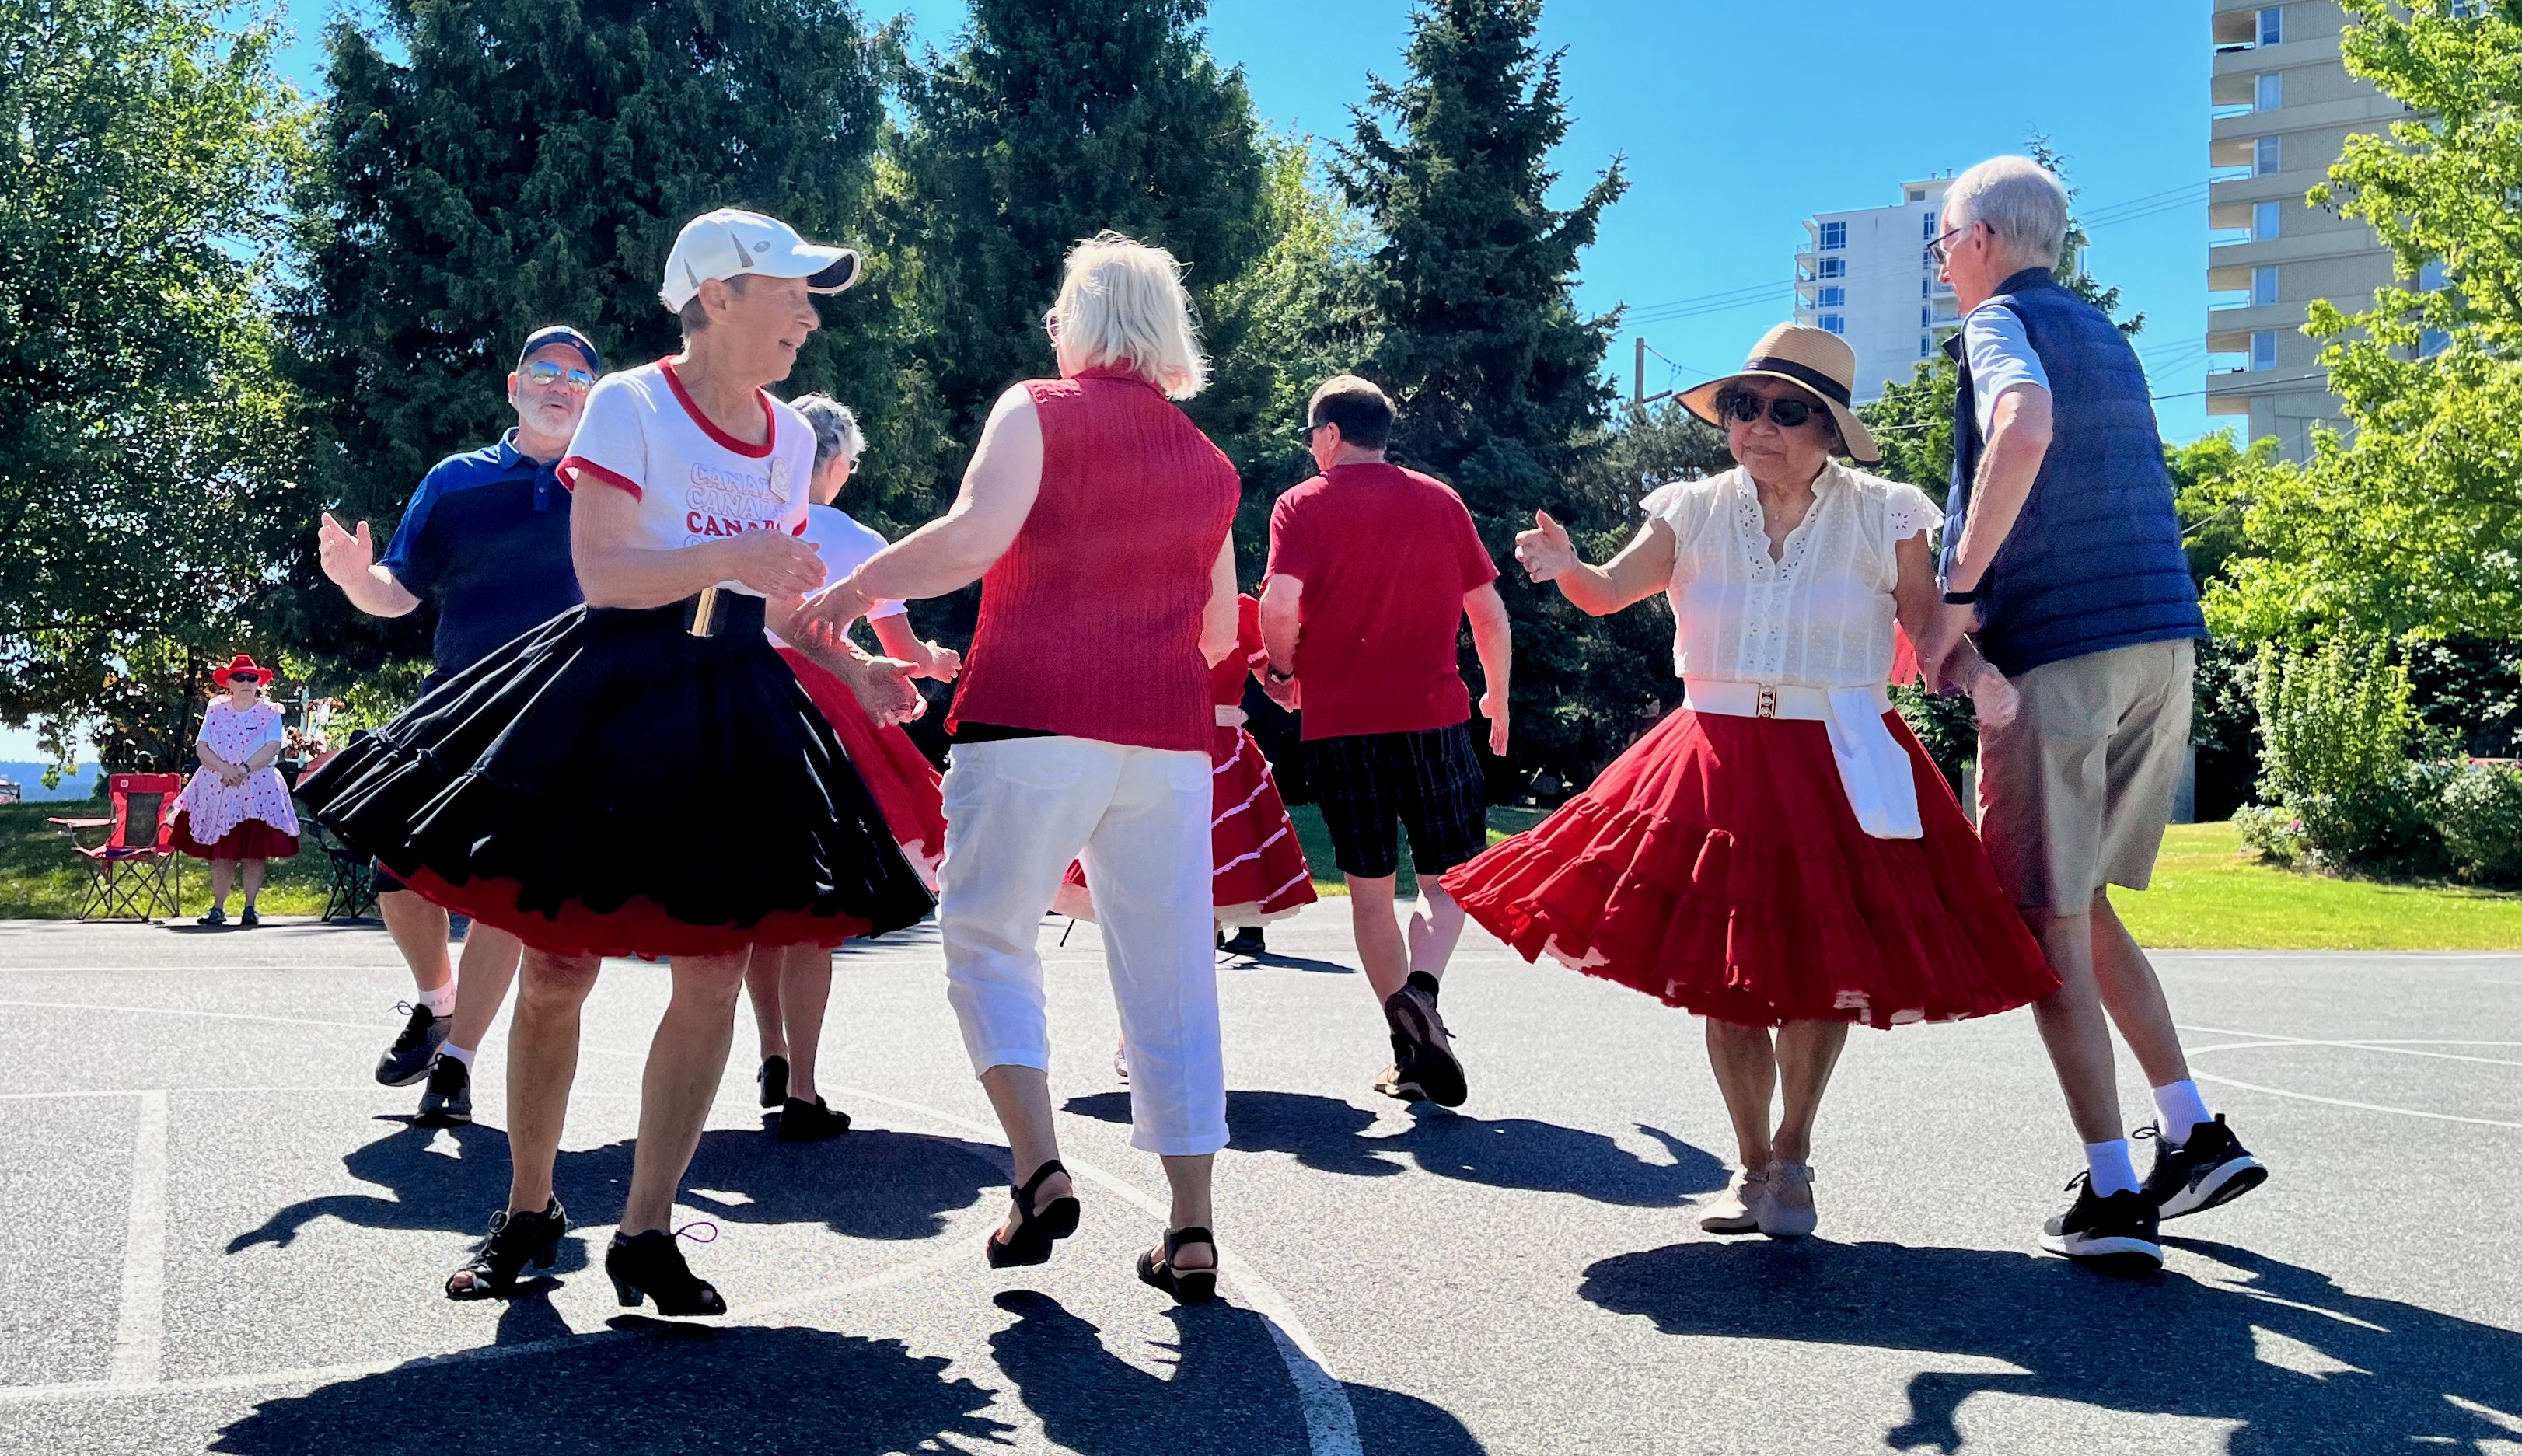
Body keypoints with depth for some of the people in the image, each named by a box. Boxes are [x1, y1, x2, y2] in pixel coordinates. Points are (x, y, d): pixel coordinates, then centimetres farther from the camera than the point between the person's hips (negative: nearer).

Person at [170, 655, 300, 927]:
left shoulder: (270, 714, 4)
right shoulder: (215, 712, 11)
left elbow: (271, 748, -8)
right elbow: (201, 748, 2)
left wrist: (245, 769, -21)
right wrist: (224, 768, -16)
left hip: (258, 789, -2)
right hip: (217, 789, 2)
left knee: (254, 851, -5)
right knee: (220, 851, 2)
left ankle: (250, 909, 1)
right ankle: (218, 908, 9)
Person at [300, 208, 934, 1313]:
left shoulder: (790, 437, 12)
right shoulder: (631, 404, -5)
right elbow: (602, 573, -13)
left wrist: (852, 667, 4)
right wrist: (728, 557, -23)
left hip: (735, 716, 5)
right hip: (612, 698, -5)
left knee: (714, 975, -3)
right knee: (557, 967, 1)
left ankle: (645, 1233, 7)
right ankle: (528, 1212, 21)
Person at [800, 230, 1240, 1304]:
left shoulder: (1040, 412, 1)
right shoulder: (1210, 463, 16)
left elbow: (973, 538, -15)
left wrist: (856, 588, -3)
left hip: (1034, 719, -4)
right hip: (1167, 734, 4)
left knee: (988, 937, 8)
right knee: (1169, 971, 6)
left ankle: (1039, 1171, -6)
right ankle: (1191, 1227, 6)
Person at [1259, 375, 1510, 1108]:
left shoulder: (1302, 505, 0)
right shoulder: (1441, 500, 9)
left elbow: (1280, 605, -15)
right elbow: (1490, 613, 10)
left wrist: (1284, 671, 4)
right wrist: (1497, 697, 24)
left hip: (1339, 720, -1)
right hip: (1434, 715, 1)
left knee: (1370, 888, 10)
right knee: (1447, 876, 8)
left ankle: (1409, 1053, 8)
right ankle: (1420, 989, -20)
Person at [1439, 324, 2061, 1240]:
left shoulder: (1881, 519, -3)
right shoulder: (1694, 513, 2)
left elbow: (1936, 633, -2)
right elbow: (1607, 594, -6)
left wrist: (1978, 680, -23)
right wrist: (1565, 566, -28)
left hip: (1841, 772, -2)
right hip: (1719, 763, 2)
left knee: (1822, 971, -1)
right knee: (1723, 973, 5)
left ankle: (1792, 1160, 21)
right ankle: (1752, 1162, 25)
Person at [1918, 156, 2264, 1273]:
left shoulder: (2004, 322, -3)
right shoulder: (2106, 335, 22)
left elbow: (2025, 429, -26)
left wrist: (1958, 595, -21)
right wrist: (1984, 587, 21)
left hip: (2058, 648, -8)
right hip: (2165, 639, 8)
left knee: (2048, 921, -2)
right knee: (2083, 906, 18)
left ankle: (2111, 1199, -2)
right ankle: (2194, 1135, 14)